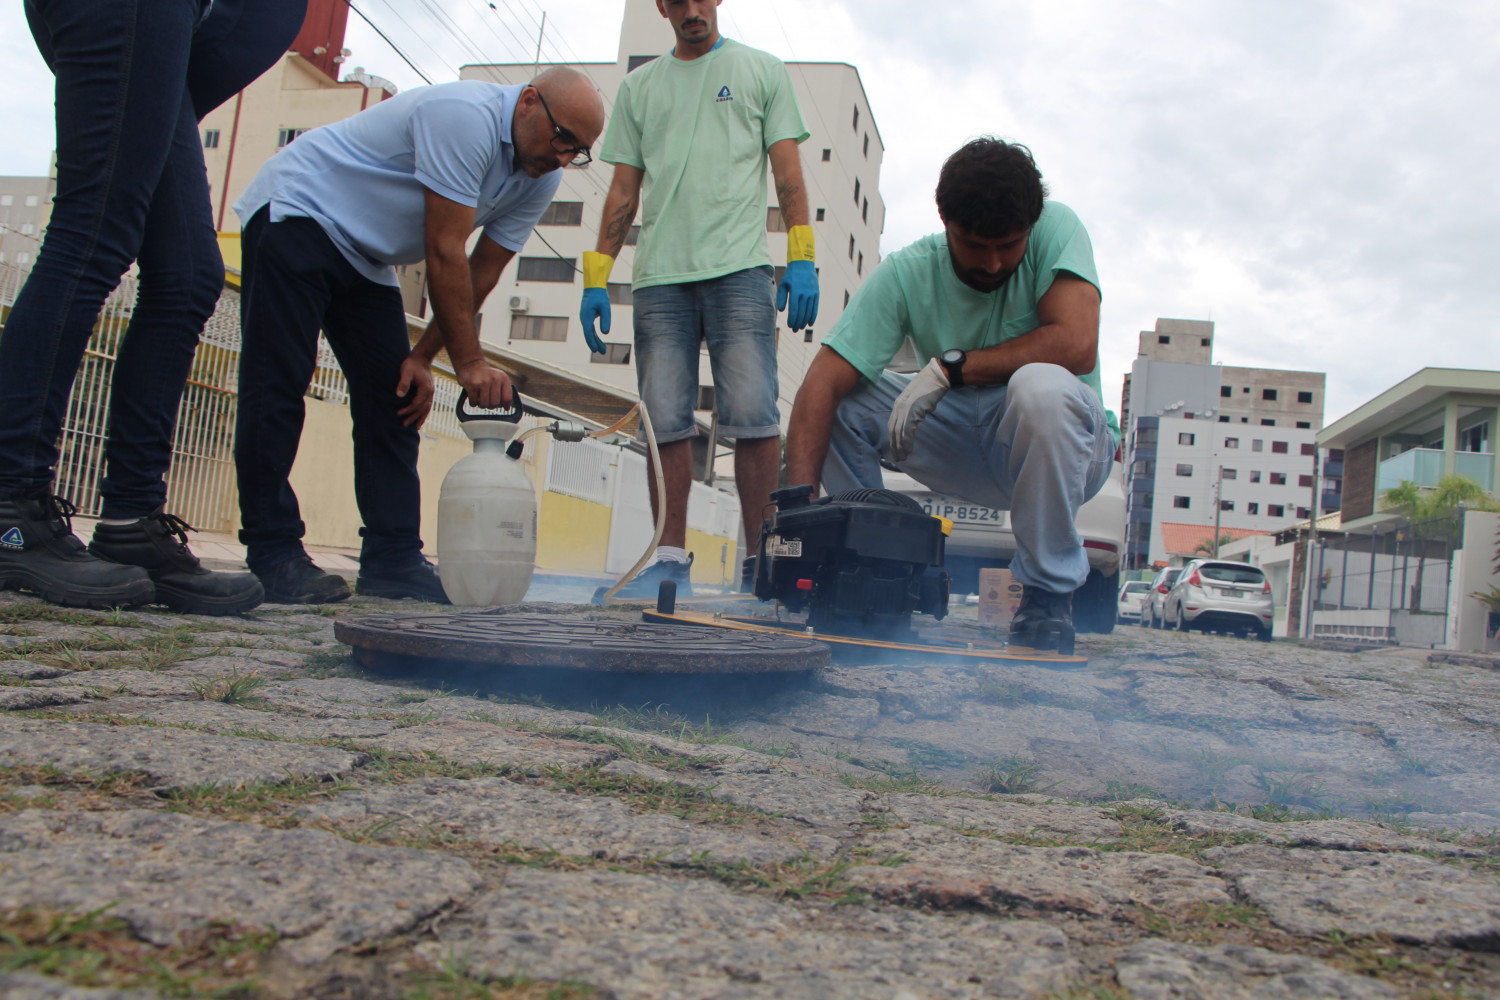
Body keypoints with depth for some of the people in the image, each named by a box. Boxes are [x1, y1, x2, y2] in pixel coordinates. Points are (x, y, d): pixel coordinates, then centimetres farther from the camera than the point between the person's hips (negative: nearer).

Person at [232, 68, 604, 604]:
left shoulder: (541, 178, -1)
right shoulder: (467, 117, -27)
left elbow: (482, 273, 0)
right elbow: (444, 254, -28)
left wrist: (423, 356, -6)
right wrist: (469, 363, -26)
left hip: (367, 258, 8)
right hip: (296, 212, -8)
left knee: (394, 396, -1)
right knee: (278, 385, -14)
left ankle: (392, 560, 0)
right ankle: (273, 556, -10)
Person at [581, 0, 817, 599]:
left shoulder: (762, 71, 16)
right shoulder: (639, 86, 22)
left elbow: (788, 173, 9)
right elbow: (623, 191, 19)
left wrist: (801, 258, -4)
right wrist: (596, 277, 9)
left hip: (740, 268, -2)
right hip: (659, 278, 3)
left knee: (753, 417, -11)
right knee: (665, 423, -2)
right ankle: (671, 560, 4)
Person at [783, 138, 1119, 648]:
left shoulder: (1056, 229, -15)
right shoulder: (906, 274, -12)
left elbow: (1076, 346, -29)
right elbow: (821, 383, -21)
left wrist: (950, 367, -25)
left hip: (1071, 448, -2)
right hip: (962, 447, 3)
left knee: (1040, 385, -36)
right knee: (843, 397, -15)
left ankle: (1049, 594, -19)